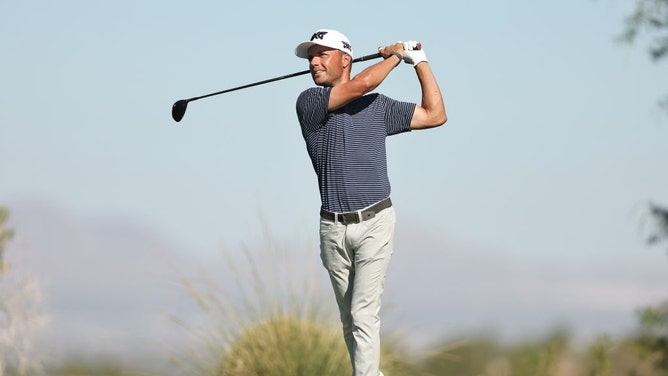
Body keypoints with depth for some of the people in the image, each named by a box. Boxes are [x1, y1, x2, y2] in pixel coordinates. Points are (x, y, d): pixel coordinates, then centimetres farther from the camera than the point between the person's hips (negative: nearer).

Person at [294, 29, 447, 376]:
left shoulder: (378, 106, 8)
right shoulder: (309, 102, -2)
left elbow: (435, 115, 12)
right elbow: (361, 84, -15)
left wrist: (419, 61, 11)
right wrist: (396, 56, 0)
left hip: (374, 222, -1)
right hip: (333, 227, 1)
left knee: (364, 314, -11)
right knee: (349, 317, 9)